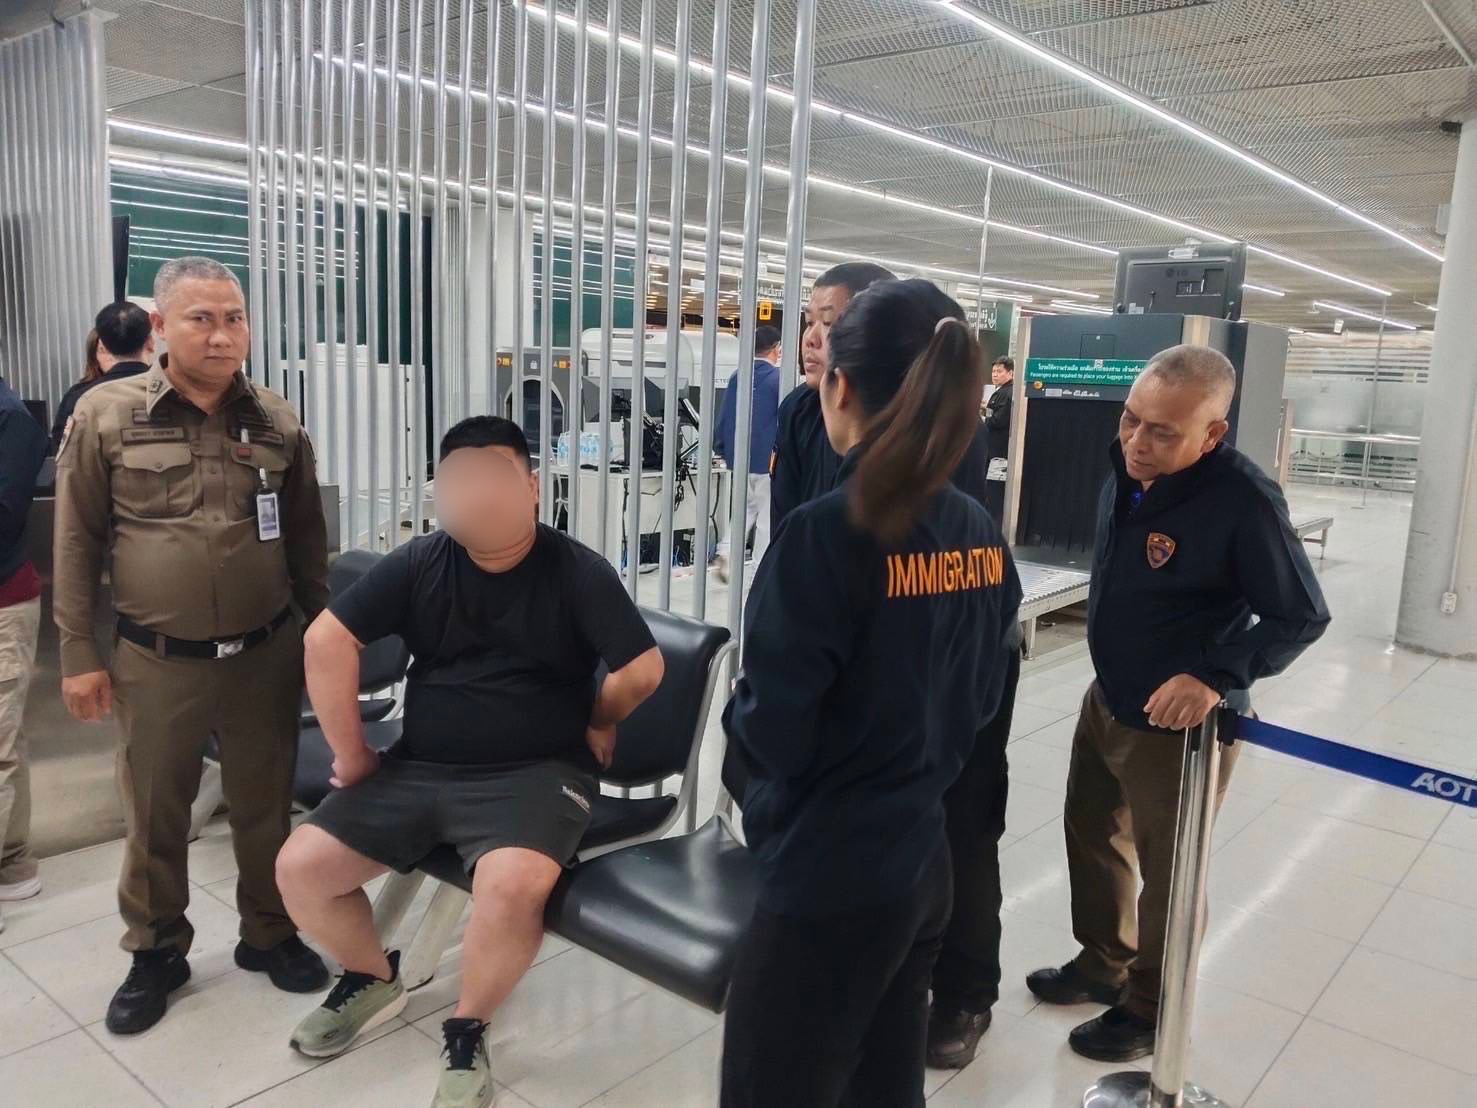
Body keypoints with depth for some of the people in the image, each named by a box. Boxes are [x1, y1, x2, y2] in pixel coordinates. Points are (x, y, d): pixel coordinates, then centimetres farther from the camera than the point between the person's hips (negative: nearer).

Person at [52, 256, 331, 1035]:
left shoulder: (278, 424, 1)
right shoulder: (106, 414, -4)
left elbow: (307, 543, 9)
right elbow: (77, 543, 0)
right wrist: (78, 655, -2)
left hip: (266, 653, 2)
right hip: (157, 662, -1)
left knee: (266, 805, 13)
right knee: (154, 815, 12)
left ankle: (269, 935, 33)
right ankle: (155, 952, 33)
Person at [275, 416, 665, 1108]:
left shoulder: (577, 571, -8)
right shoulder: (420, 563, 1)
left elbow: (643, 670, -10)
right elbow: (326, 640, -3)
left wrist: (596, 723, 4)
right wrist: (351, 755, -2)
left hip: (533, 773, -4)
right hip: (419, 767, 5)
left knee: (512, 887, -34)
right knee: (298, 870, -4)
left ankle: (467, 1032, -2)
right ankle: (372, 981, 27)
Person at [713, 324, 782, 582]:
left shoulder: (737, 377, 5)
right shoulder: (778, 378, -11)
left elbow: (723, 417, 7)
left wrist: (723, 449, 16)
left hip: (739, 457, 5)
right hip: (768, 460, -5)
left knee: (745, 508, 20)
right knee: (767, 516, 5)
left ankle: (726, 552, 1)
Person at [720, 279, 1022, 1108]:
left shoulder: (827, 531, -21)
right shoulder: (982, 534, 1)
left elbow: (770, 735, -18)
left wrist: (743, 707, 2)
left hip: (827, 883, -7)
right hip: (924, 863, 7)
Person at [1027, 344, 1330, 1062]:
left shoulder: (1244, 501, -26)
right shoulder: (1125, 470, -5)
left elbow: (1302, 617, -18)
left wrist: (1217, 677, -30)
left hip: (1180, 726, -7)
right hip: (1107, 702, 8)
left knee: (1167, 874, 11)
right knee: (1093, 835, 23)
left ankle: (1150, 1010, 35)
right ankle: (1103, 964, 47)